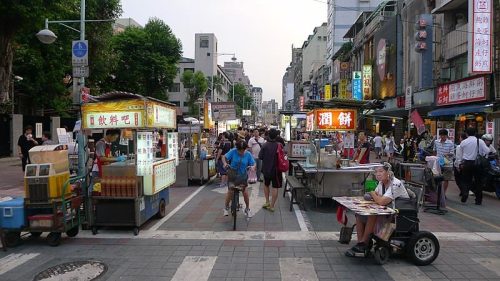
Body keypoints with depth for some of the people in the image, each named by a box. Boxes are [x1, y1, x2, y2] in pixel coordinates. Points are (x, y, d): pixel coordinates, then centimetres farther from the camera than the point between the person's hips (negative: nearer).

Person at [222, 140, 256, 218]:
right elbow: (224, 157, -12)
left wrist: (253, 167, -29)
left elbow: (253, 164, -6)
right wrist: (225, 163, -32)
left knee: (245, 191, -4)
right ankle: (226, 207, 20)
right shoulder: (233, 151, -12)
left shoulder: (248, 154, -8)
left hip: (242, 176, 1)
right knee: (230, 191, -5)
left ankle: (247, 209, 17)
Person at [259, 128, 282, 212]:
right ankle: (272, 206, 3)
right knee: (275, 188, 4)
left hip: (266, 169, 2)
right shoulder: (279, 145, -13)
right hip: (276, 170, -2)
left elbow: (260, 157, -9)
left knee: (266, 185, 23)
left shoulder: (265, 145, -11)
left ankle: (267, 202, 24)